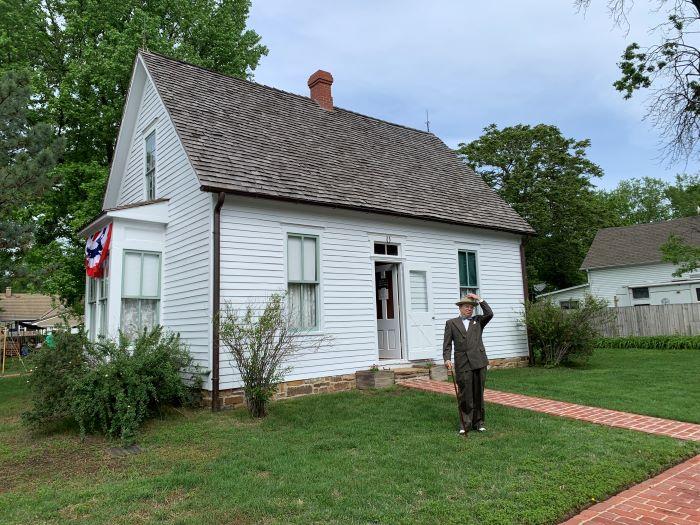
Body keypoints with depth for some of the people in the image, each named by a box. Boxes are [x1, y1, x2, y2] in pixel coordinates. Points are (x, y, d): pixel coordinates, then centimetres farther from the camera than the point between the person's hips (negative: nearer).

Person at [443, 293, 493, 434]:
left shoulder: (478, 321, 15)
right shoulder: (451, 323, 10)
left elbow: (489, 314, -5)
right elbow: (447, 344, 4)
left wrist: (479, 299, -4)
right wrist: (447, 359, -9)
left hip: (479, 362, 2)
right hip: (462, 364, -2)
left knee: (478, 394, 8)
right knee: (465, 395, -1)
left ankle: (478, 423, 20)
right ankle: (466, 424, 11)